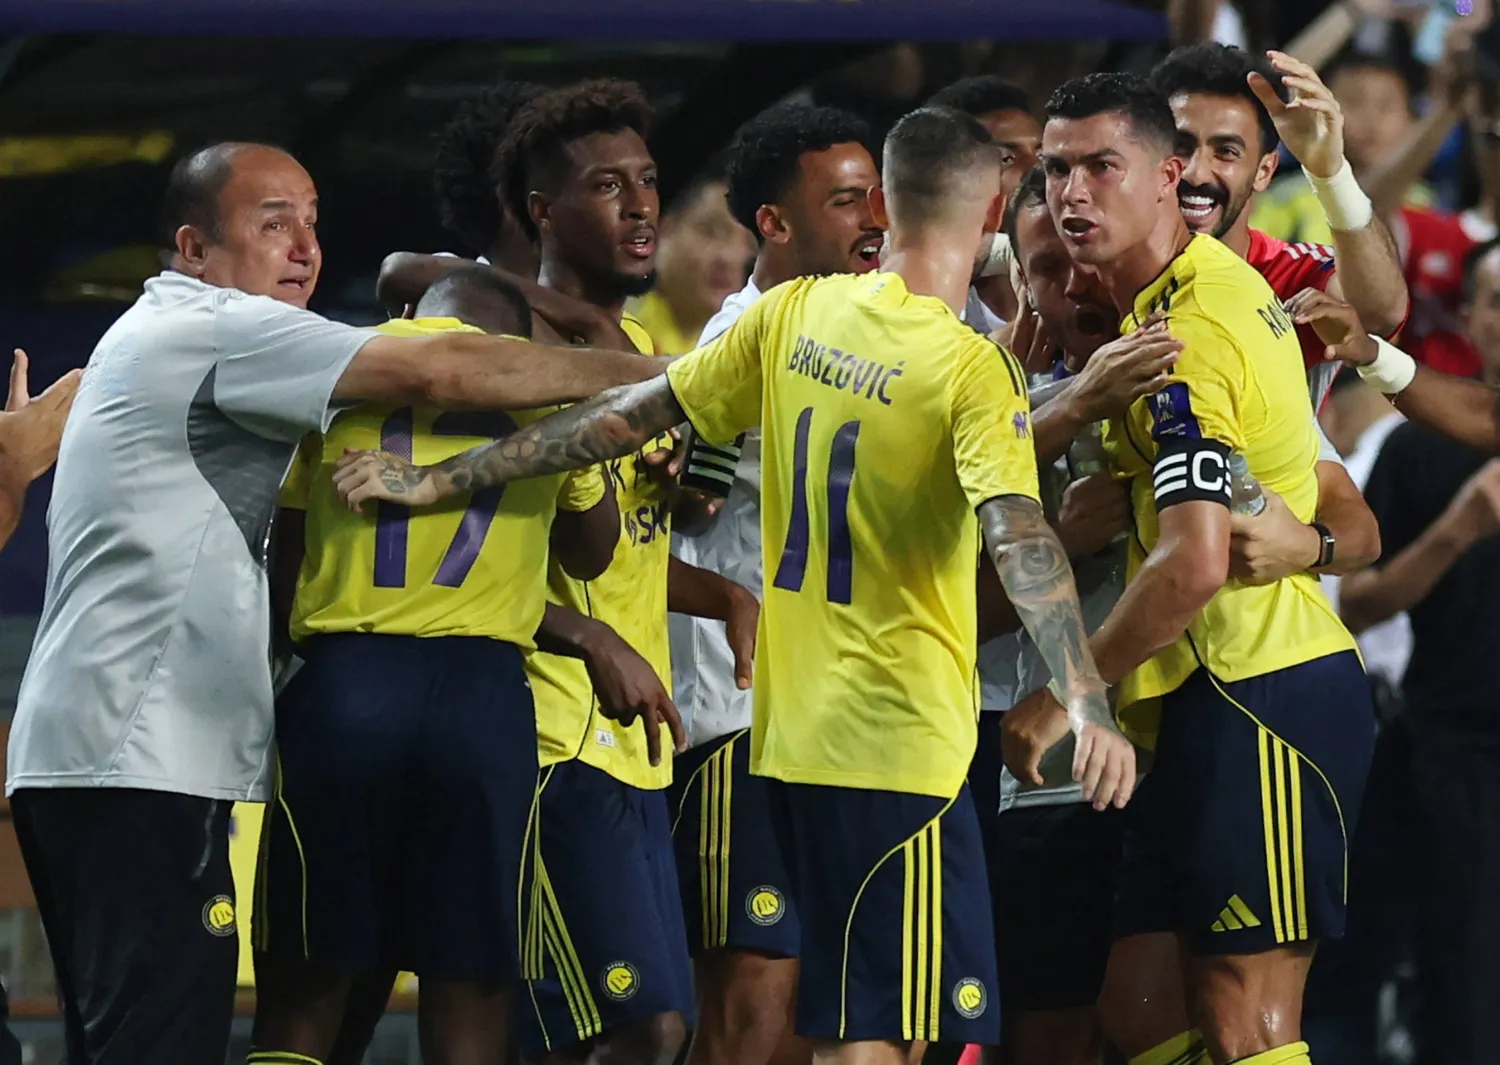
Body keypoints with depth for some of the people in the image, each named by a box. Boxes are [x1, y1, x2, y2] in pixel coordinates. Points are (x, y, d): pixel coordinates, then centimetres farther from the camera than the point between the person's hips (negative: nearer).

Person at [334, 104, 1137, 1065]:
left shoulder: (794, 316, 3)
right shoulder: (974, 370, -13)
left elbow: (631, 415, 6)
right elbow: (1017, 534, -27)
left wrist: (441, 481, 12)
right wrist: (1088, 705, -37)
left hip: (790, 734, 6)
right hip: (901, 742, -6)